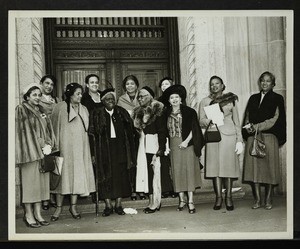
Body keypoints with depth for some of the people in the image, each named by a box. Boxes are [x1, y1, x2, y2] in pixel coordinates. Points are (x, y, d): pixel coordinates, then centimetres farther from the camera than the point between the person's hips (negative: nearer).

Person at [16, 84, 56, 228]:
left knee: (42, 182, 5)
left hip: (43, 152, 6)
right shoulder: (21, 110, -3)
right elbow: (24, 132, -10)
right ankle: (28, 215, 5)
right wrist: (42, 147, -12)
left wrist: (49, 146, -2)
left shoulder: (41, 111, 17)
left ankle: (38, 213, 12)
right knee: (30, 182, -3)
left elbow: (48, 130, 15)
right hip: (30, 151, -6)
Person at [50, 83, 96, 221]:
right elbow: (54, 127, -1)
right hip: (65, 147, -4)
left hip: (80, 147, 4)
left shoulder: (84, 109, 13)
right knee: (64, 174, -2)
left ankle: (73, 206, 11)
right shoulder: (60, 108, -2)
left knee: (78, 175, 2)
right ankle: (59, 207, 7)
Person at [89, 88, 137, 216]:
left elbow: (129, 130, 9)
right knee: (106, 177, -1)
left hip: (120, 148, 2)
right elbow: (93, 132, -1)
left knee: (121, 176, 2)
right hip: (104, 149, -2)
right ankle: (108, 206, 6)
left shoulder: (121, 112, 10)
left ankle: (118, 205, 11)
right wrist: (94, 153, -9)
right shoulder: (97, 114, 4)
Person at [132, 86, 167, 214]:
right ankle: (153, 202, 8)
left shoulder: (157, 110, -5)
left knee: (154, 171, -6)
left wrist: (161, 148, -16)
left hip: (154, 144, -6)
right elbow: (136, 130, 16)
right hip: (143, 145, 6)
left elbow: (162, 130, -10)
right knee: (146, 171, 3)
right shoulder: (138, 112, 15)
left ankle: (155, 203, -1)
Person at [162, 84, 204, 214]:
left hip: (187, 144, -3)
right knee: (177, 172, 4)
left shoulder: (189, 111, -1)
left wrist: (187, 141, -14)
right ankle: (181, 200, 15)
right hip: (174, 146, 3)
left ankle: (190, 201, 0)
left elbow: (194, 129, -4)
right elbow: (165, 131, 13)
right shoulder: (167, 114, 8)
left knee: (189, 171, -3)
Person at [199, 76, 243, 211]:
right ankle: (218, 197, 4)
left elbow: (236, 121, 12)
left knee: (228, 165, -3)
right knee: (215, 166, -4)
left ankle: (228, 197, 5)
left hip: (229, 135, 0)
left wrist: (239, 139, 6)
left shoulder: (230, 99, 13)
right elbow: (201, 122, 8)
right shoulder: (204, 102, 13)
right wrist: (210, 119, -14)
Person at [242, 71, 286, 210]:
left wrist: (257, 127, -11)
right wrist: (249, 126, -6)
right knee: (254, 167, -2)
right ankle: (257, 199, 5)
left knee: (269, 167, -2)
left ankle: (268, 199, 8)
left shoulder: (277, 99, 6)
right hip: (253, 137, 3)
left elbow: (275, 119, -3)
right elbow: (247, 117, 15)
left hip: (269, 137, -3)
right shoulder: (253, 98, 19)